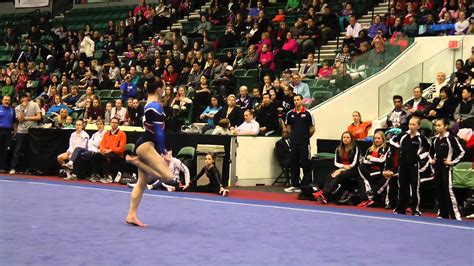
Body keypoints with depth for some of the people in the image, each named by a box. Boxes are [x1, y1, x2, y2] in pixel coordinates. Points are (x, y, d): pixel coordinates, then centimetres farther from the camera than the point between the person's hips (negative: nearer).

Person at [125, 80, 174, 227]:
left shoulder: (149, 104, 18)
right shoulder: (155, 106, -13)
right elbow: (158, 131, -15)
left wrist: (163, 150, 21)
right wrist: (162, 152, -7)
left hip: (145, 144, 11)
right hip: (146, 145, -11)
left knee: (142, 182, 10)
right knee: (168, 176, -20)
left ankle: (131, 215, 10)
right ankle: (135, 161, -11)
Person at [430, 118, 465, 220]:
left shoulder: (451, 138, -10)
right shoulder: (435, 139, 10)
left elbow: (461, 151, -9)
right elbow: (431, 152, 27)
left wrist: (452, 162, -12)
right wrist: (431, 160, 10)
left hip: (446, 168, -7)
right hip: (437, 168, 7)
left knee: (448, 191, -12)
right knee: (439, 191, 8)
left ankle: (456, 215, -9)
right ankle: (443, 214, 17)